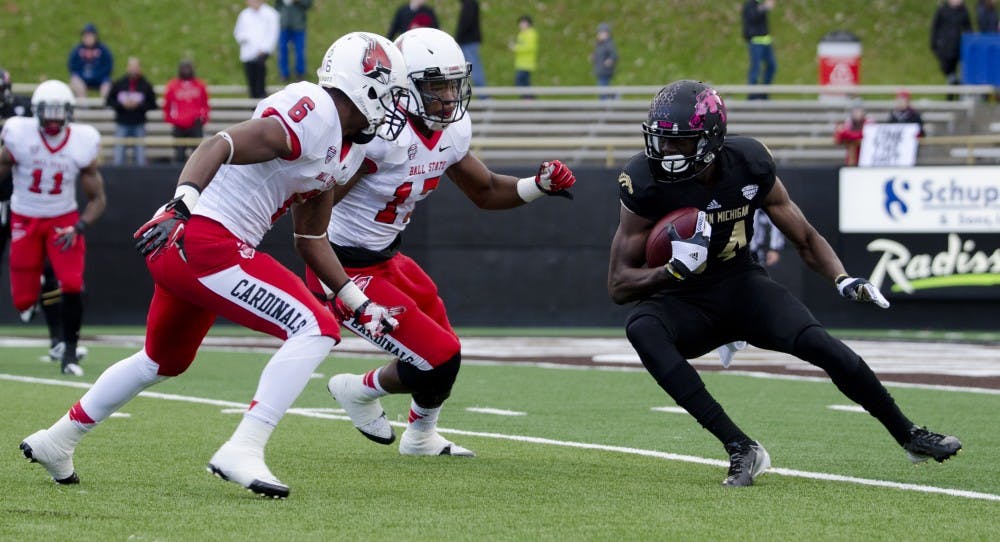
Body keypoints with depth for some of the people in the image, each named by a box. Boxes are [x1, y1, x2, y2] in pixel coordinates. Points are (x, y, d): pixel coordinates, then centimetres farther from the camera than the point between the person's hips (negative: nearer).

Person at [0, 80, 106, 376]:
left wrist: (78, 228, -19)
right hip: (25, 220, 0)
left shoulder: (82, 144, -12)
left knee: (72, 285, -19)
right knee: (24, 300, 0)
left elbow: (97, 199, -3)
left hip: (64, 220, 0)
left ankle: (69, 352, -3)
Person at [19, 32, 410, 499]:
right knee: (315, 329, -16)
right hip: (206, 242, -11)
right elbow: (220, 146, -24)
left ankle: (56, 441, 43)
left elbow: (311, 240, 24)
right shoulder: (313, 114, -14)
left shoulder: (349, 148, 16)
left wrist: (361, 305, 24)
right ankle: (242, 452, -18)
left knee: (163, 360, 29)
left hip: (184, 249, 11)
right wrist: (182, 202, -38)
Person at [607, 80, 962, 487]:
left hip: (741, 286, 2)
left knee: (817, 343, -22)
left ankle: (909, 435, 0)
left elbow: (806, 240, 0)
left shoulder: (749, 165, -12)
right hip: (684, 303, -1)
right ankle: (740, 448, -36)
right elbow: (619, 284, -15)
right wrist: (675, 270, -33)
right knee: (641, 328, -35)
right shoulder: (646, 182, -19)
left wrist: (842, 279, -20)